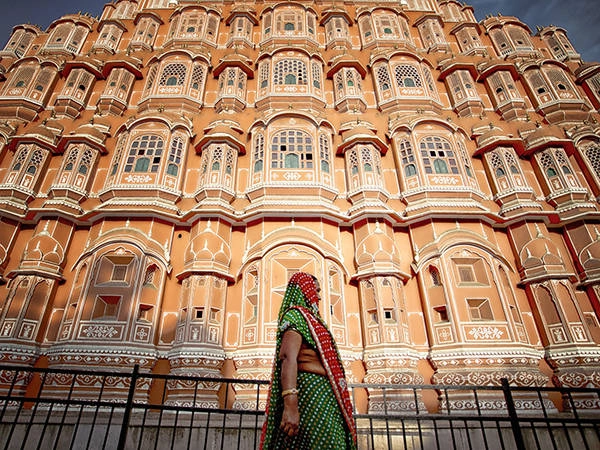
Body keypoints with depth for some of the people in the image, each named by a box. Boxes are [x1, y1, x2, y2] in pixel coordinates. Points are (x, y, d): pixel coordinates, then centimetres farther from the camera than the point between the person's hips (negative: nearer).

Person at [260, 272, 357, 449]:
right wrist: (290, 405, -31)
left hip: (324, 394, 10)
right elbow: (288, 357, -21)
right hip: (311, 390, -10)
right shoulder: (295, 314, -5)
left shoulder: (307, 317, 24)